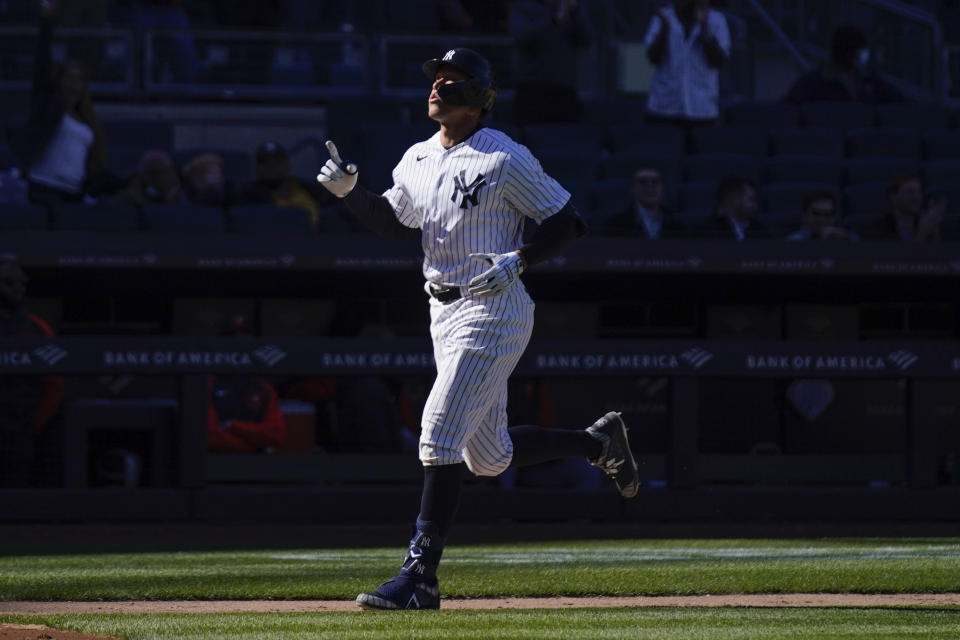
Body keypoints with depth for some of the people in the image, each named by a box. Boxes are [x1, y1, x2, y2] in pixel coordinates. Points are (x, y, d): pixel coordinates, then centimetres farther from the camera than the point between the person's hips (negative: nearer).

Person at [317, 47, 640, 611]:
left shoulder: (504, 159, -11)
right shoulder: (418, 159, 11)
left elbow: (568, 222, -8)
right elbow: (396, 222, 20)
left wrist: (518, 260, -22)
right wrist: (349, 190, 4)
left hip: (494, 312, -9)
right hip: (445, 313, 9)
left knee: (440, 433, -16)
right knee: (489, 456, 14)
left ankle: (421, 577, -15)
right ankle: (600, 441, 37)